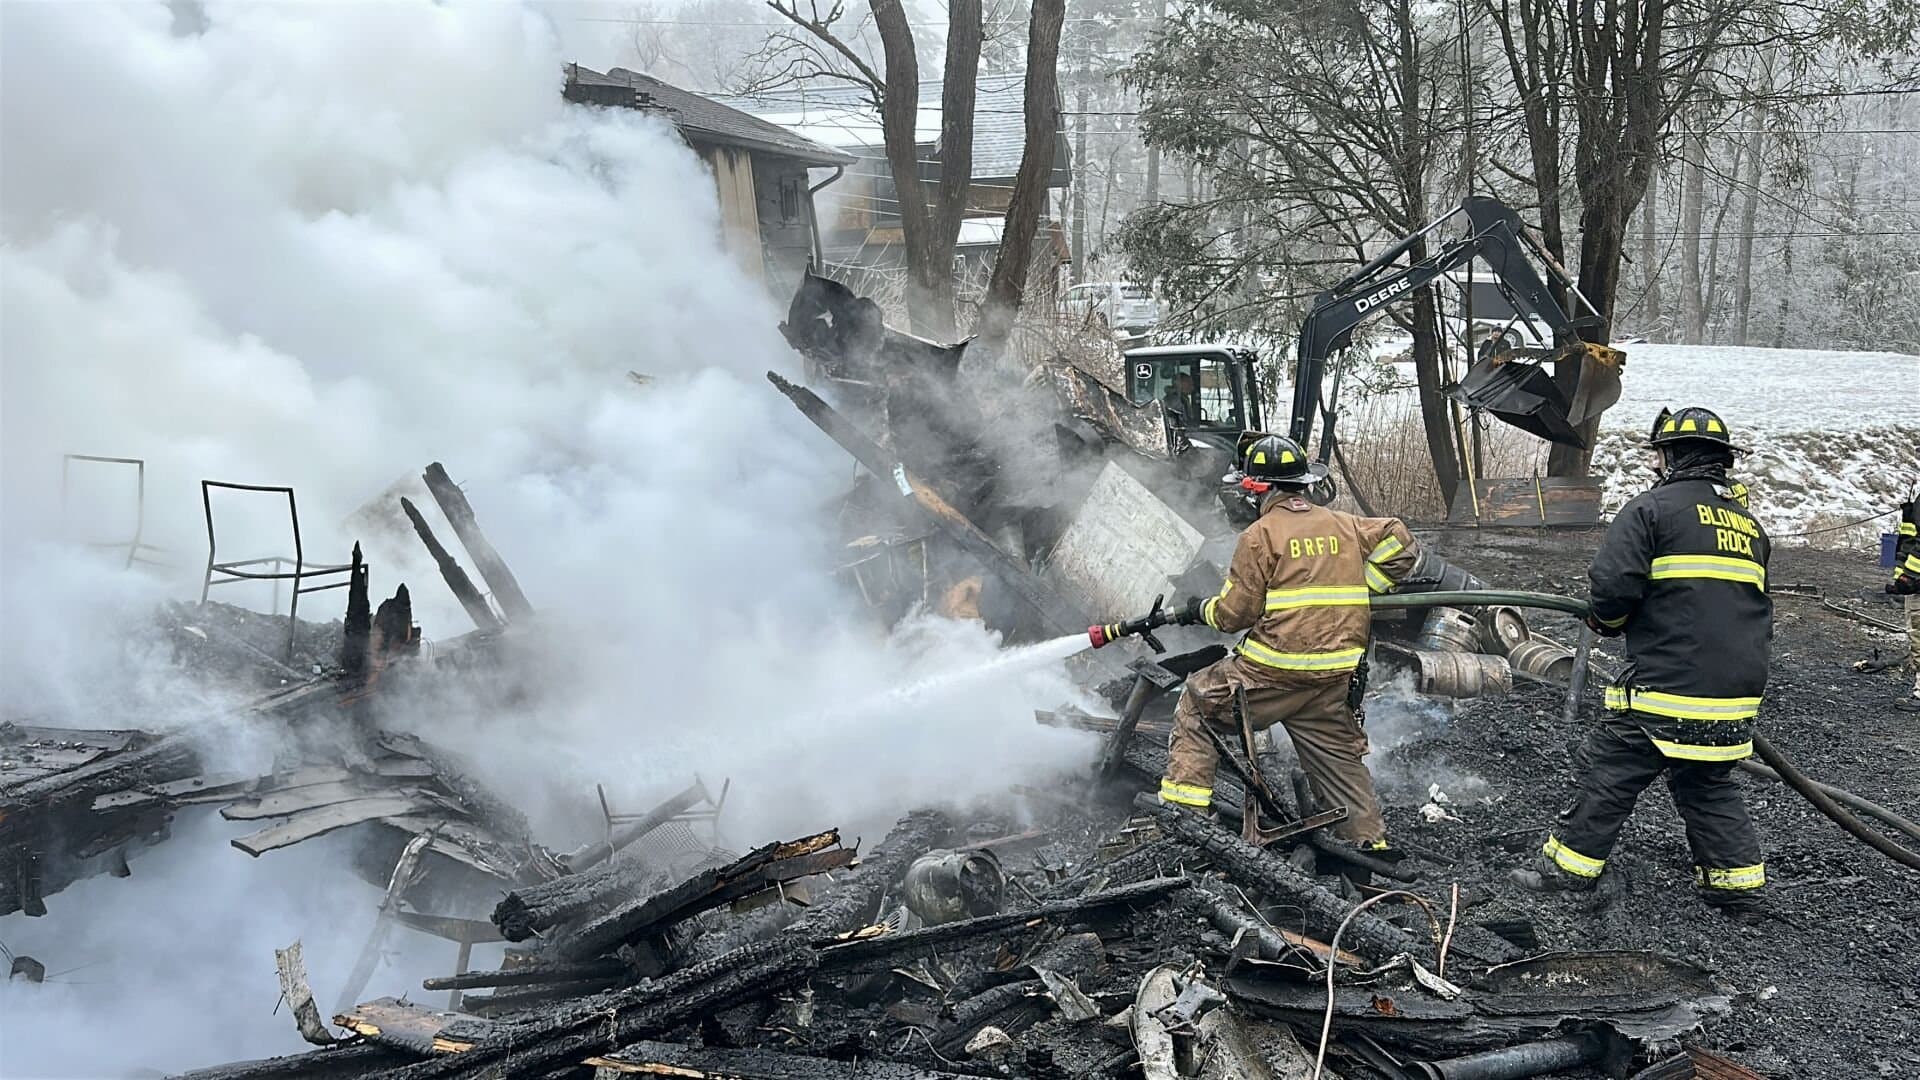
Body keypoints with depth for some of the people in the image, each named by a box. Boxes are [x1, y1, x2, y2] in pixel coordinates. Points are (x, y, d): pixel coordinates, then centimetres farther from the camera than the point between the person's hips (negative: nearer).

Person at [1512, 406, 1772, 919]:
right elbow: (1761, 611, 23)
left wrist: (1605, 621, 5)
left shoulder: (1653, 508, -7)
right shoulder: (1750, 525, 17)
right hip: (1737, 693, 7)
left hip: (1667, 685, -7)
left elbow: (1614, 586, -15)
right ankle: (1738, 884, 21)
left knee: (1611, 773, 3)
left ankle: (1569, 865, 10)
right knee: (1710, 783, 19)